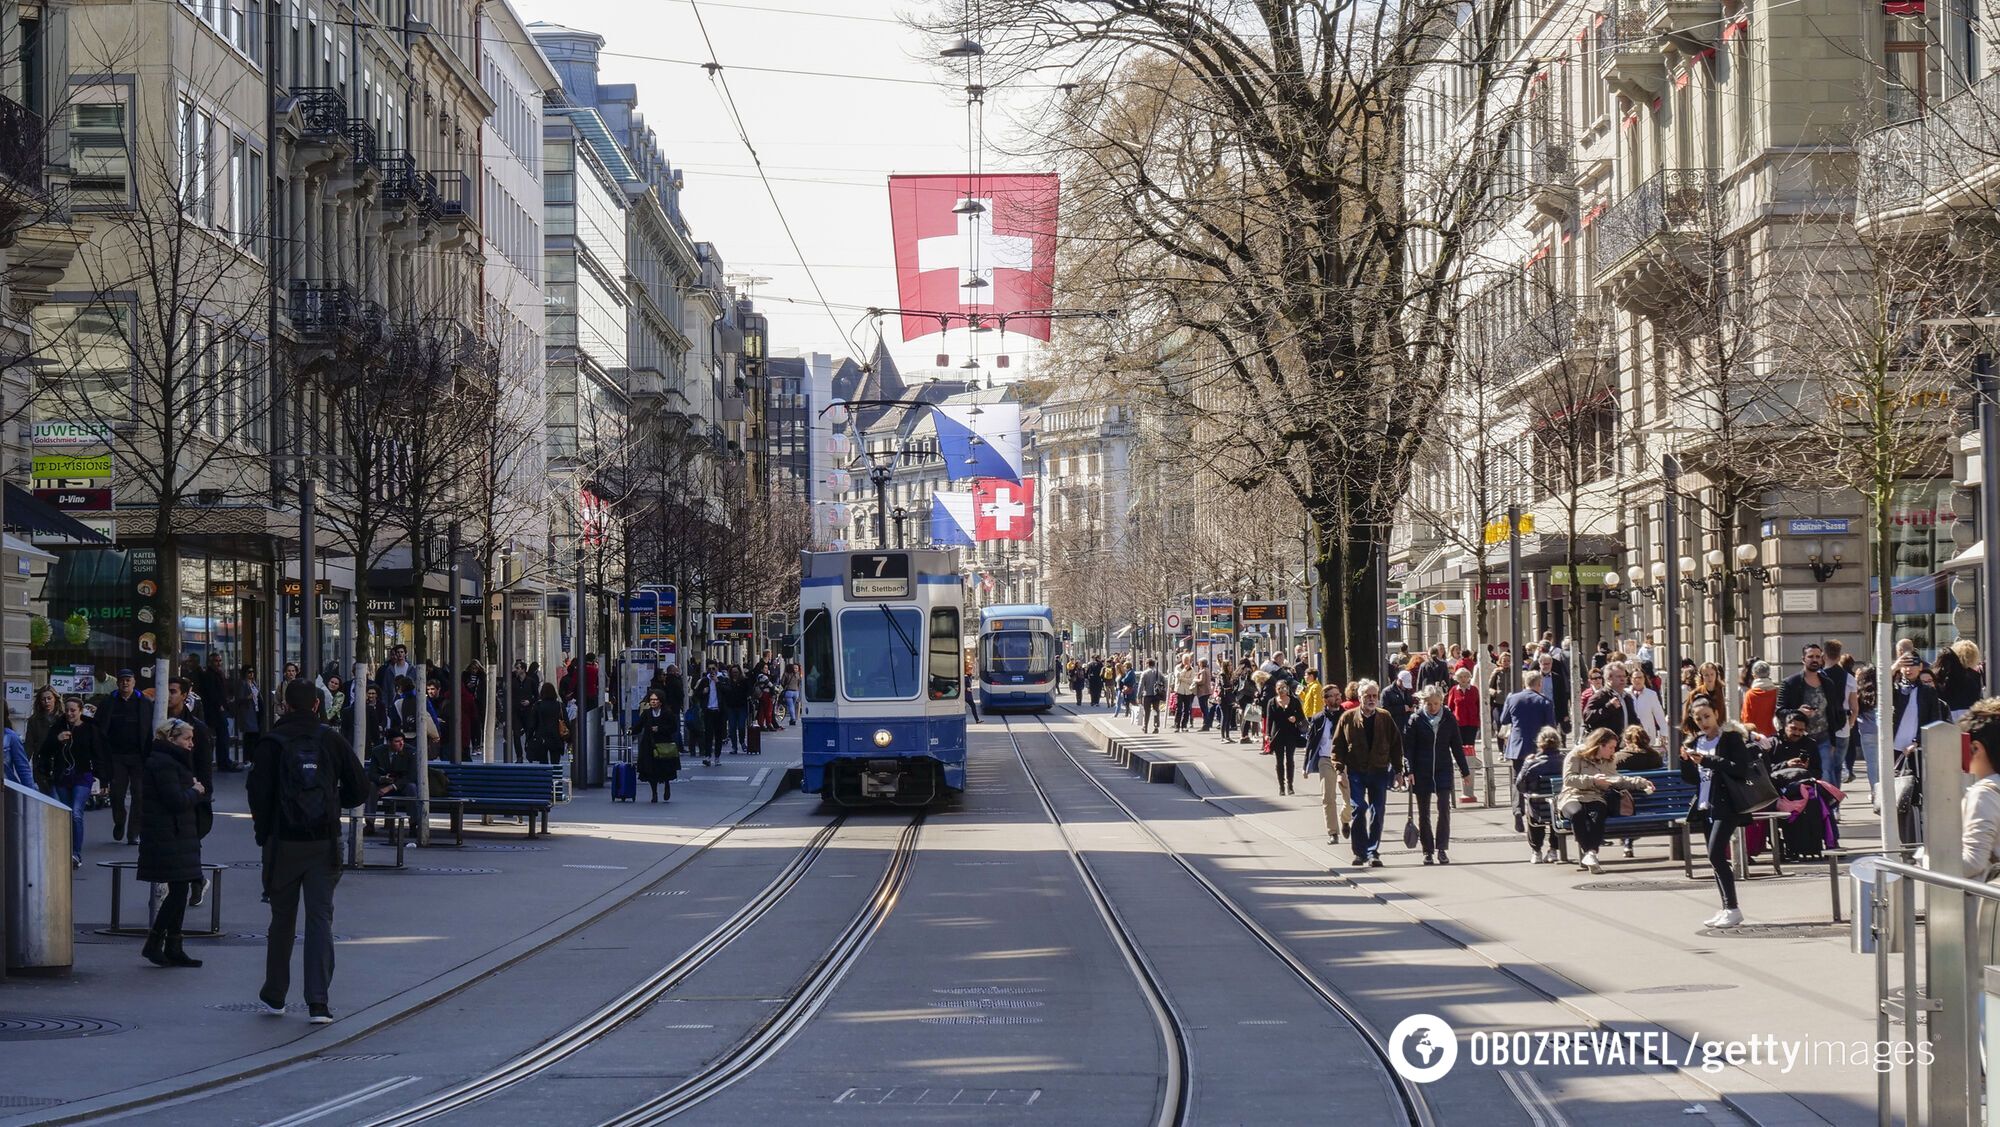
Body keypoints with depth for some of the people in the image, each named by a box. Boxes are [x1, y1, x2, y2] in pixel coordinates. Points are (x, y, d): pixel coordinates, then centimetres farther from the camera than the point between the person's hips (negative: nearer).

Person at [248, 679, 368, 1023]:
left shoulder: (271, 743, -4)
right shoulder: (332, 740, 1)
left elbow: (258, 792, -11)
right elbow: (359, 790, 3)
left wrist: (263, 833, 2)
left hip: (284, 841, -1)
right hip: (325, 842, 1)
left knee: (282, 919, 12)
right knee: (320, 919, 0)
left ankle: (274, 995, 22)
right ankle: (318, 1001, -9)